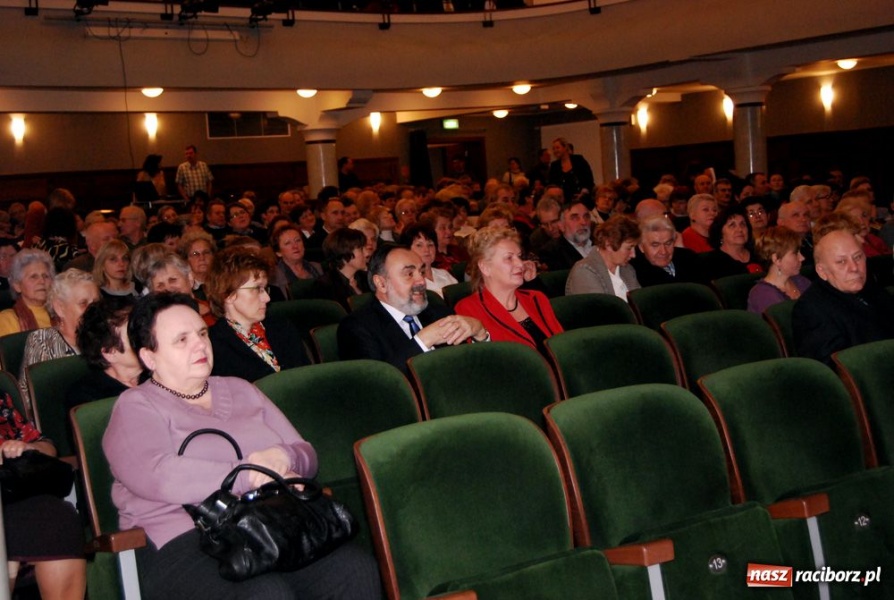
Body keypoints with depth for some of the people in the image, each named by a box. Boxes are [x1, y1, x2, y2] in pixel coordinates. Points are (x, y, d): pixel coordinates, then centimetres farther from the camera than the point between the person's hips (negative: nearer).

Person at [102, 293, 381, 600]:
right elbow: (157, 476, -15)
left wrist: (284, 457, -5)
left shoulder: (240, 390, 23)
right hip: (187, 541, -5)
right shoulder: (135, 407, 6)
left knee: (357, 569, -24)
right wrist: (253, 476, -13)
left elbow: (306, 456, 20)